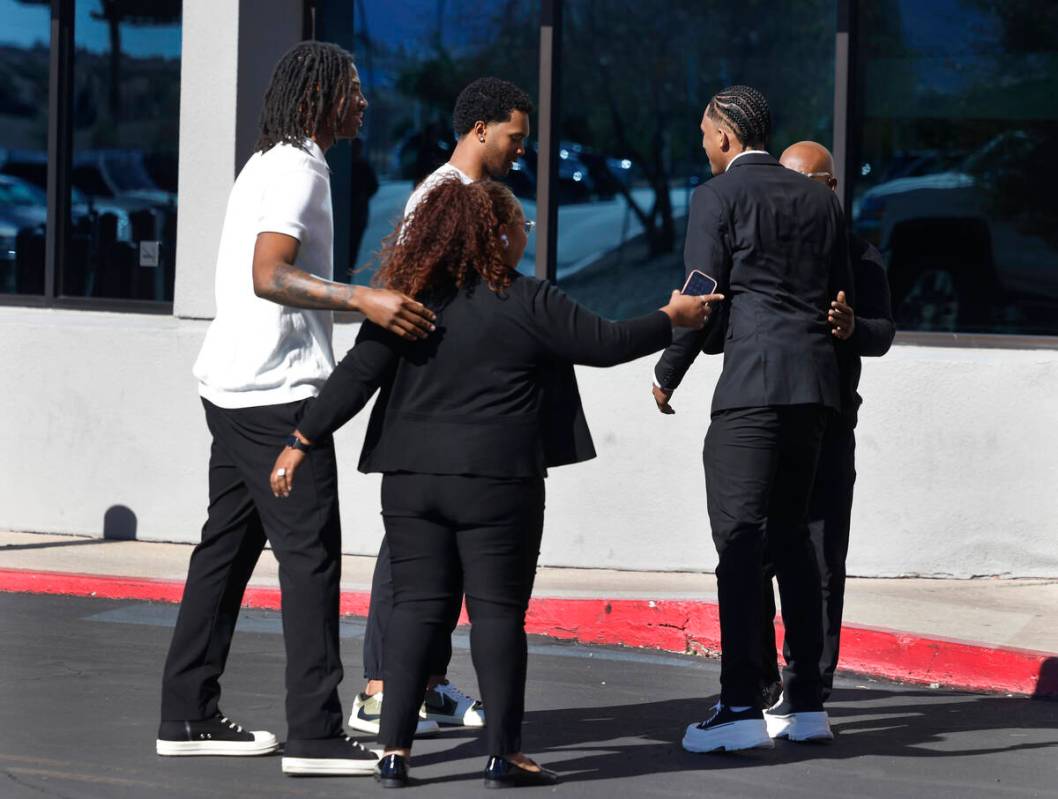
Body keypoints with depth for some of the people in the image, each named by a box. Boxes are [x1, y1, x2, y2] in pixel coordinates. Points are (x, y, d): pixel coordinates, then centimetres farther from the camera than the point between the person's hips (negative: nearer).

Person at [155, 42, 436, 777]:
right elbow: (268, 275, -26)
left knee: (229, 545, 12)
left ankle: (189, 715, 15)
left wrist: (366, 303, 35)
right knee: (311, 553, -9)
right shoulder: (297, 170, -13)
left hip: (234, 386, 10)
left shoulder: (273, 164, 18)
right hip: (277, 389, -10)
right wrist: (364, 298, -37)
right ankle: (314, 733, -12)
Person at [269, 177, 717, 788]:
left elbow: (358, 376, 0)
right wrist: (674, 319, 15)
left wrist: (303, 443, 4)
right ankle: (505, 754, 6)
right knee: (497, 610, 3)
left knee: (417, 607, 7)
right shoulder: (528, 302, -7)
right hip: (497, 482, -4)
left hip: (412, 479, 4)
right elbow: (605, 344, 0)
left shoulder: (407, 301, 3)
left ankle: (395, 749, 3)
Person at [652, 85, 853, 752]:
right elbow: (842, 296, 18)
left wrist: (668, 374, 6)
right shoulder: (819, 198, 17)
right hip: (816, 381, 7)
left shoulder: (718, 196, -2)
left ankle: (742, 707, -16)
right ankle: (805, 703, 14)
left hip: (752, 379, -7)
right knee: (791, 532, 15)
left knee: (740, 538, -9)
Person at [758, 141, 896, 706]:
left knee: (821, 566, 0)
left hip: (827, 430, -1)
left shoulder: (859, 255, 7)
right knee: (753, 560, 0)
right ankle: (757, 688, 8)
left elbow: (883, 335, -2)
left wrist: (851, 327, -25)